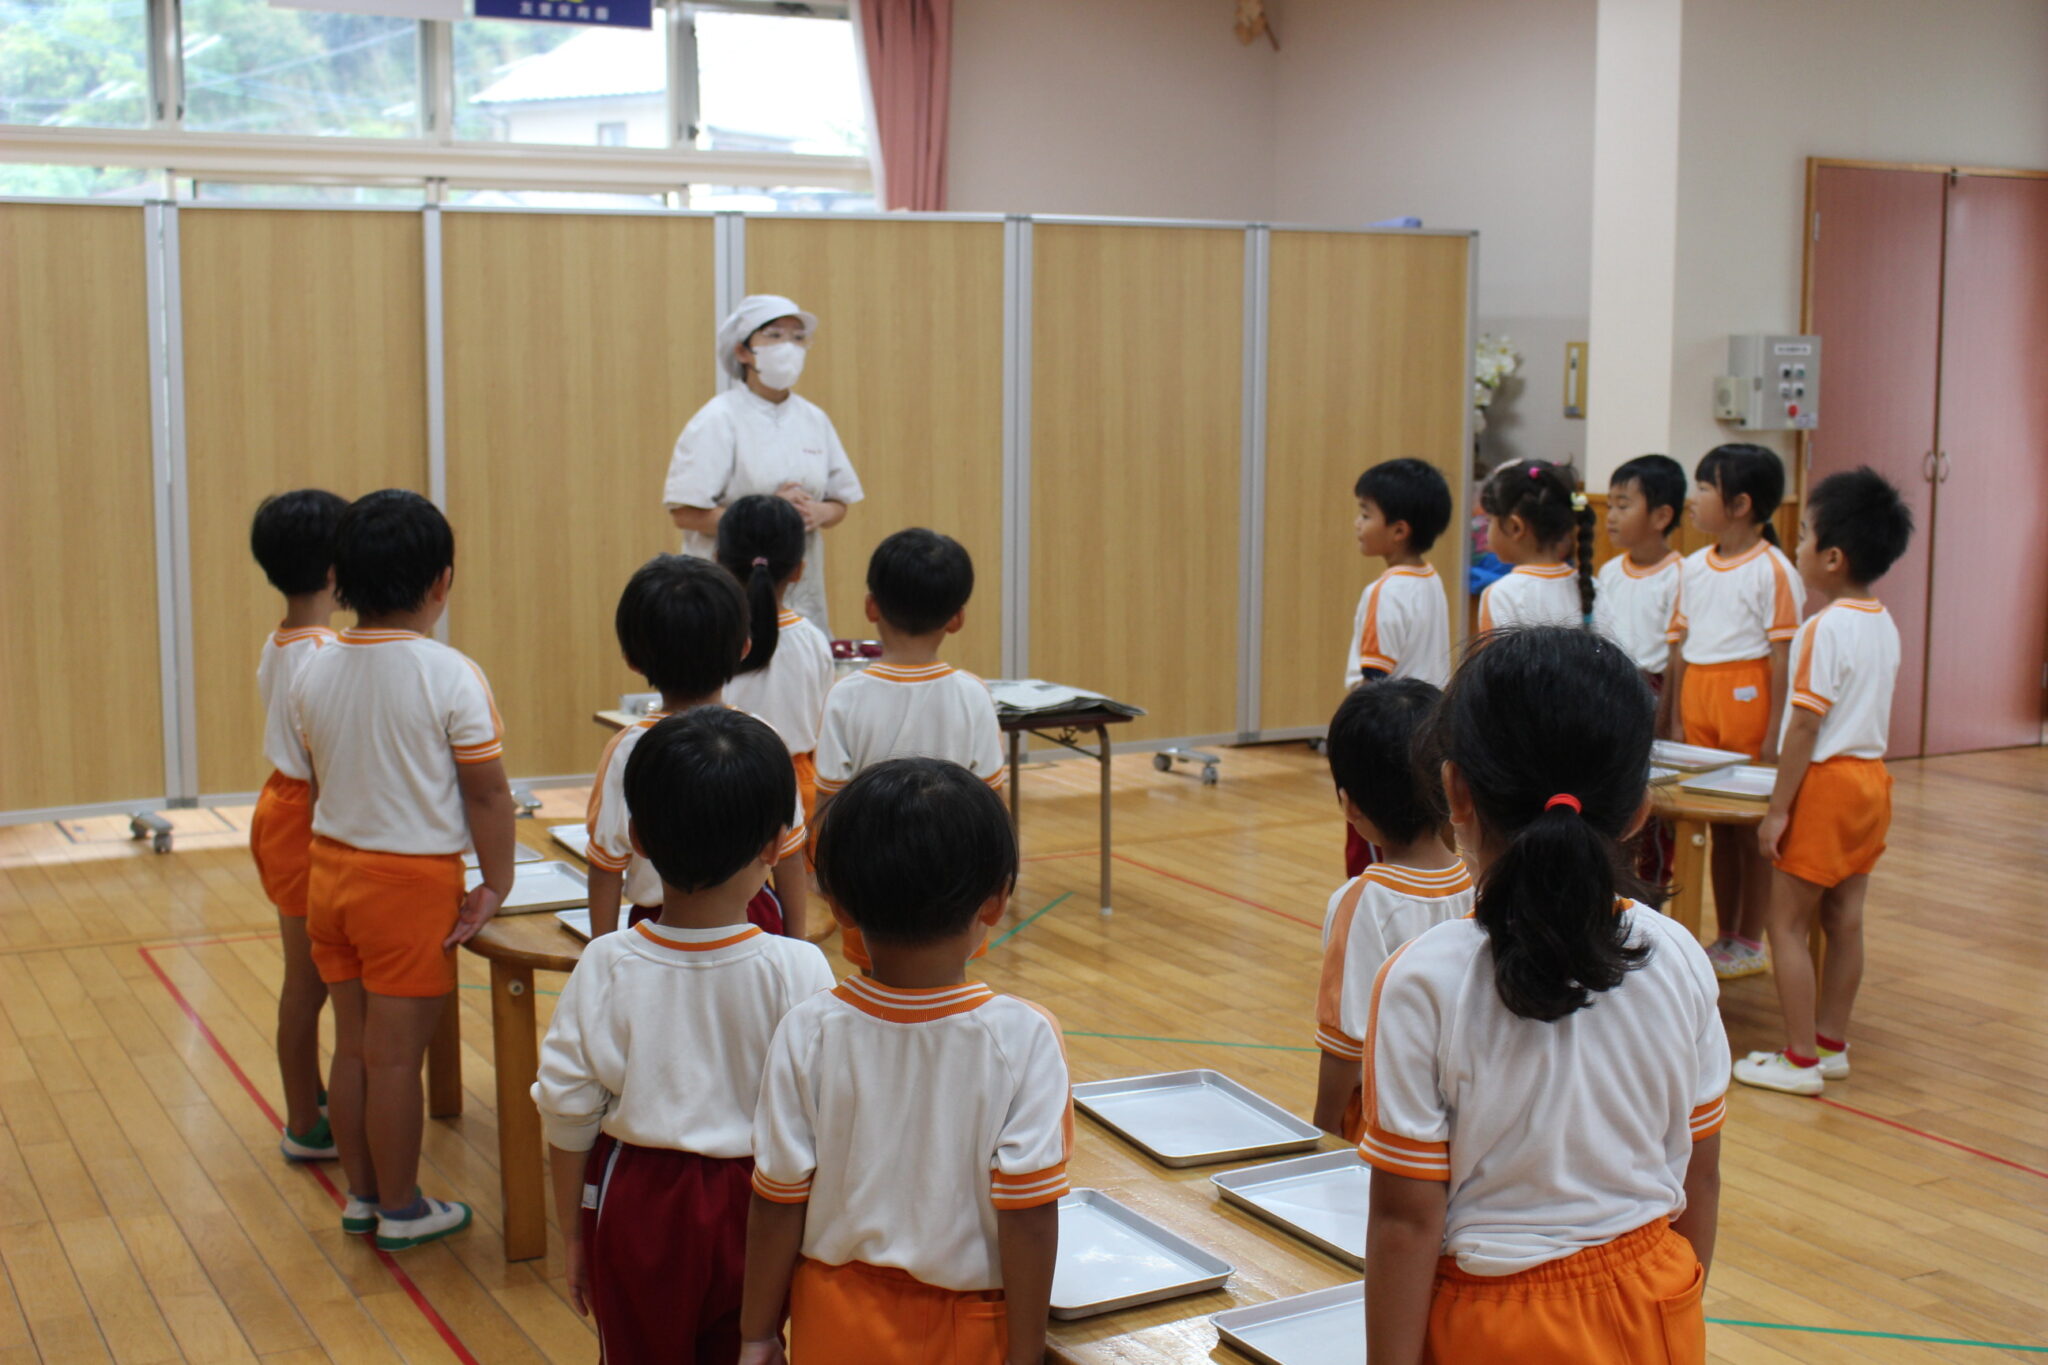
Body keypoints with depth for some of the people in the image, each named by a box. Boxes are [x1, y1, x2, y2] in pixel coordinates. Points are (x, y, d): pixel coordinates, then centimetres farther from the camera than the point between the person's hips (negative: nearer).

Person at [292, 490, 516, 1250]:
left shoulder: (315, 673, 1)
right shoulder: (450, 678, -16)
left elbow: (321, 780, 11)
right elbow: (487, 793, -14)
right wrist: (495, 885, -4)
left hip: (331, 871, 6)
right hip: (412, 880, -6)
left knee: (352, 1045, 16)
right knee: (396, 1054, 4)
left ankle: (361, 1195, 28)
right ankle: (400, 1210, 17)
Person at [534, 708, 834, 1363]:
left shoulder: (606, 967, -14)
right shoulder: (798, 971, -18)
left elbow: (568, 1113, -6)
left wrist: (574, 1237, 8)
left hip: (636, 1208, 1)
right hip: (750, 1209, -1)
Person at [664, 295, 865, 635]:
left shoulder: (814, 420, 12)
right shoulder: (718, 421, -6)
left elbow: (840, 502, 17)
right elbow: (684, 512, -11)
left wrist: (817, 513, -6)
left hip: (804, 596, 5)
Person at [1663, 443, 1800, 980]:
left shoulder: (1771, 569, -10)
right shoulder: (1694, 567, 9)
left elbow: (1782, 656, -11)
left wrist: (1774, 734, -13)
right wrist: (1674, 716, 8)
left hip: (1748, 700, -6)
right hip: (1699, 700, 6)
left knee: (1752, 828, 4)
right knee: (1718, 827, 13)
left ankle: (1750, 943, 14)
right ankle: (1724, 936, 23)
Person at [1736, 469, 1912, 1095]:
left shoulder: (1826, 628, -18)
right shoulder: (1884, 625, 9)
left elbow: (1805, 724, -19)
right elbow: (1881, 718, 15)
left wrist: (1777, 809, -16)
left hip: (1825, 783, -9)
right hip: (1871, 779, 9)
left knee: (1787, 923, -1)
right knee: (1844, 919, 14)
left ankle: (1800, 1059, 2)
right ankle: (1832, 1044, 22)